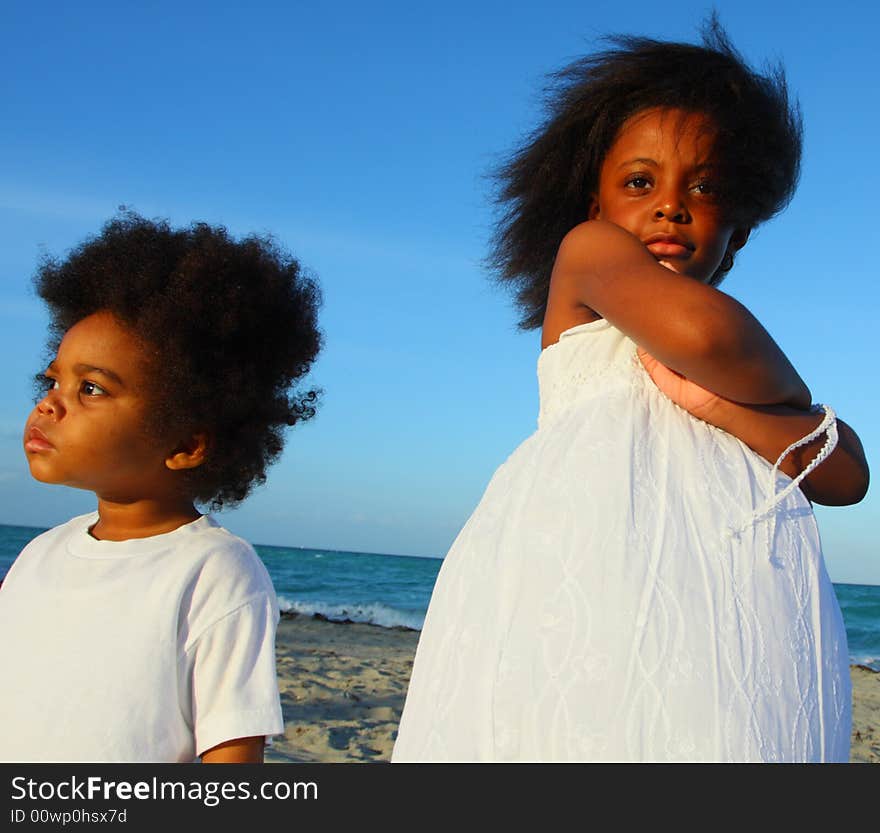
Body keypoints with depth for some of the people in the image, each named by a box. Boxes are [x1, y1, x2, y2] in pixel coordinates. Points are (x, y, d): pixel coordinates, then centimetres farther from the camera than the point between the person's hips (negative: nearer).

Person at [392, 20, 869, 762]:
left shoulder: (745, 361, 30)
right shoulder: (586, 251, 18)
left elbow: (845, 475, 14)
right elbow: (696, 330, -4)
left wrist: (715, 401, -2)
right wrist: (792, 394, 17)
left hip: (744, 601, 4)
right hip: (597, 552, -4)